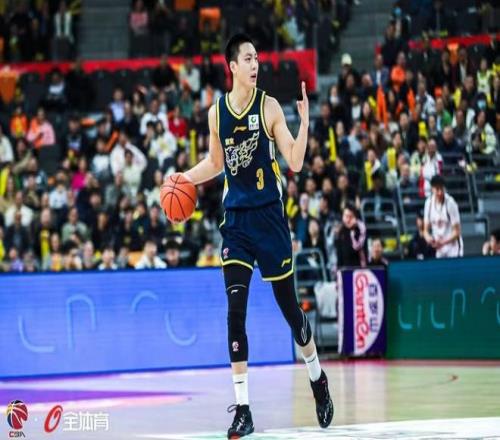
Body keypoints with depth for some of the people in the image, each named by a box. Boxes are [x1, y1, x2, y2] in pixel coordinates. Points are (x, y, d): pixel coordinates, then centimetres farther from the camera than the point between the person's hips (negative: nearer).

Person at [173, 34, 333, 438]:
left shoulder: (269, 107, -5)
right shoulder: (217, 112, 4)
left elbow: (295, 163, -9)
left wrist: (305, 121, -21)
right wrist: (182, 179, 6)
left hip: (269, 215, -2)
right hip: (236, 218, 2)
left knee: (289, 305, 6)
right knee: (236, 310, -7)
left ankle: (318, 379, 31)